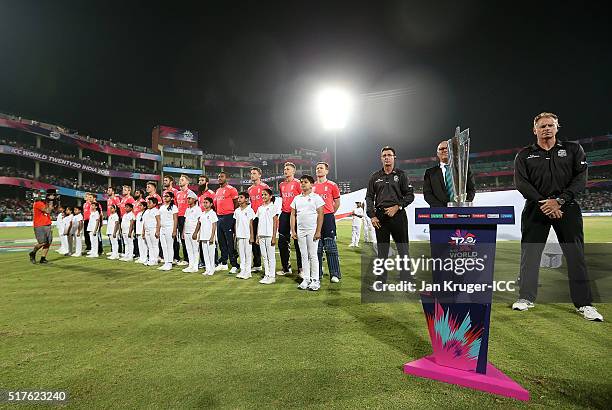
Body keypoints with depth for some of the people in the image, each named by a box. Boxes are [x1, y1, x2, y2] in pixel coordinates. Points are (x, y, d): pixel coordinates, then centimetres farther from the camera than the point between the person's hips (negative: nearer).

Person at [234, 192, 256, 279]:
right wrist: (235, 235, 10)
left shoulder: (249, 210, -4)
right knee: (241, 253, 9)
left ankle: (248, 272, 7)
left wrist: (252, 236, -8)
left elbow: (251, 224, -5)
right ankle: (242, 270, 18)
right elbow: (236, 223, 13)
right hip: (239, 235, 5)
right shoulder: (237, 211, 10)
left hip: (247, 235, -5)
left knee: (248, 253, 0)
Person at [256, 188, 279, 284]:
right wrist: (257, 236, 10)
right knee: (264, 256, 9)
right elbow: (259, 223, 15)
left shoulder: (273, 207, -2)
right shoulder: (260, 208, 14)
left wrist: (274, 237, -11)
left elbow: (275, 223, -5)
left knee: (271, 256, -1)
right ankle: (267, 275, 16)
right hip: (261, 235, 6)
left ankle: (272, 276, 6)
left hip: (269, 235, -6)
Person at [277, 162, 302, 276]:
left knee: (297, 242, 0)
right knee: (282, 242, 8)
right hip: (284, 214, 7)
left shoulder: (297, 183, -5)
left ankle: (301, 268, 10)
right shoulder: (281, 185, 14)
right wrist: (281, 210, 17)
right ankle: (286, 267, 21)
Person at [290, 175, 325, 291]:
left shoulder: (316, 197, -1)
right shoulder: (297, 198, 12)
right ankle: (306, 279, 16)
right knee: (304, 255, 8)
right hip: (300, 231, 4)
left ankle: (315, 280, 8)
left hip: (312, 230, -4)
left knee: (313, 255, -1)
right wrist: (293, 231, 4)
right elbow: (293, 215, 12)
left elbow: (320, 215, -5)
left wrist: (318, 231, -12)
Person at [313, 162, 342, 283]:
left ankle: (335, 274, 3)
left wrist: (329, 213, 8)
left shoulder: (332, 185, 1)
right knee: (316, 247, 9)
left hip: (328, 217, -3)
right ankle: (318, 274, 18)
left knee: (330, 247, -3)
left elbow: (337, 202, 7)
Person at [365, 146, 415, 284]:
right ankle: (381, 280, 16)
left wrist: (397, 207, -10)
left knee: (403, 249, -1)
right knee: (382, 250, 8)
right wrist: (372, 216, 1)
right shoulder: (375, 177, 12)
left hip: (398, 215, -2)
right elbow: (369, 197, 11)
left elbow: (410, 195, 3)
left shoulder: (401, 175, 6)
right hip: (380, 216, 2)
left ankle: (405, 279, 8)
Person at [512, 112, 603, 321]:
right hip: (536, 208, 0)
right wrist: (543, 202, -13)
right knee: (529, 253, 0)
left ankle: (584, 303, 10)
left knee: (576, 255, 0)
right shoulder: (524, 155, 10)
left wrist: (559, 201, -13)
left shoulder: (573, 149, 12)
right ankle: (526, 298, 9)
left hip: (566, 208, 1)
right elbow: (521, 183, -1)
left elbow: (581, 178, 2)